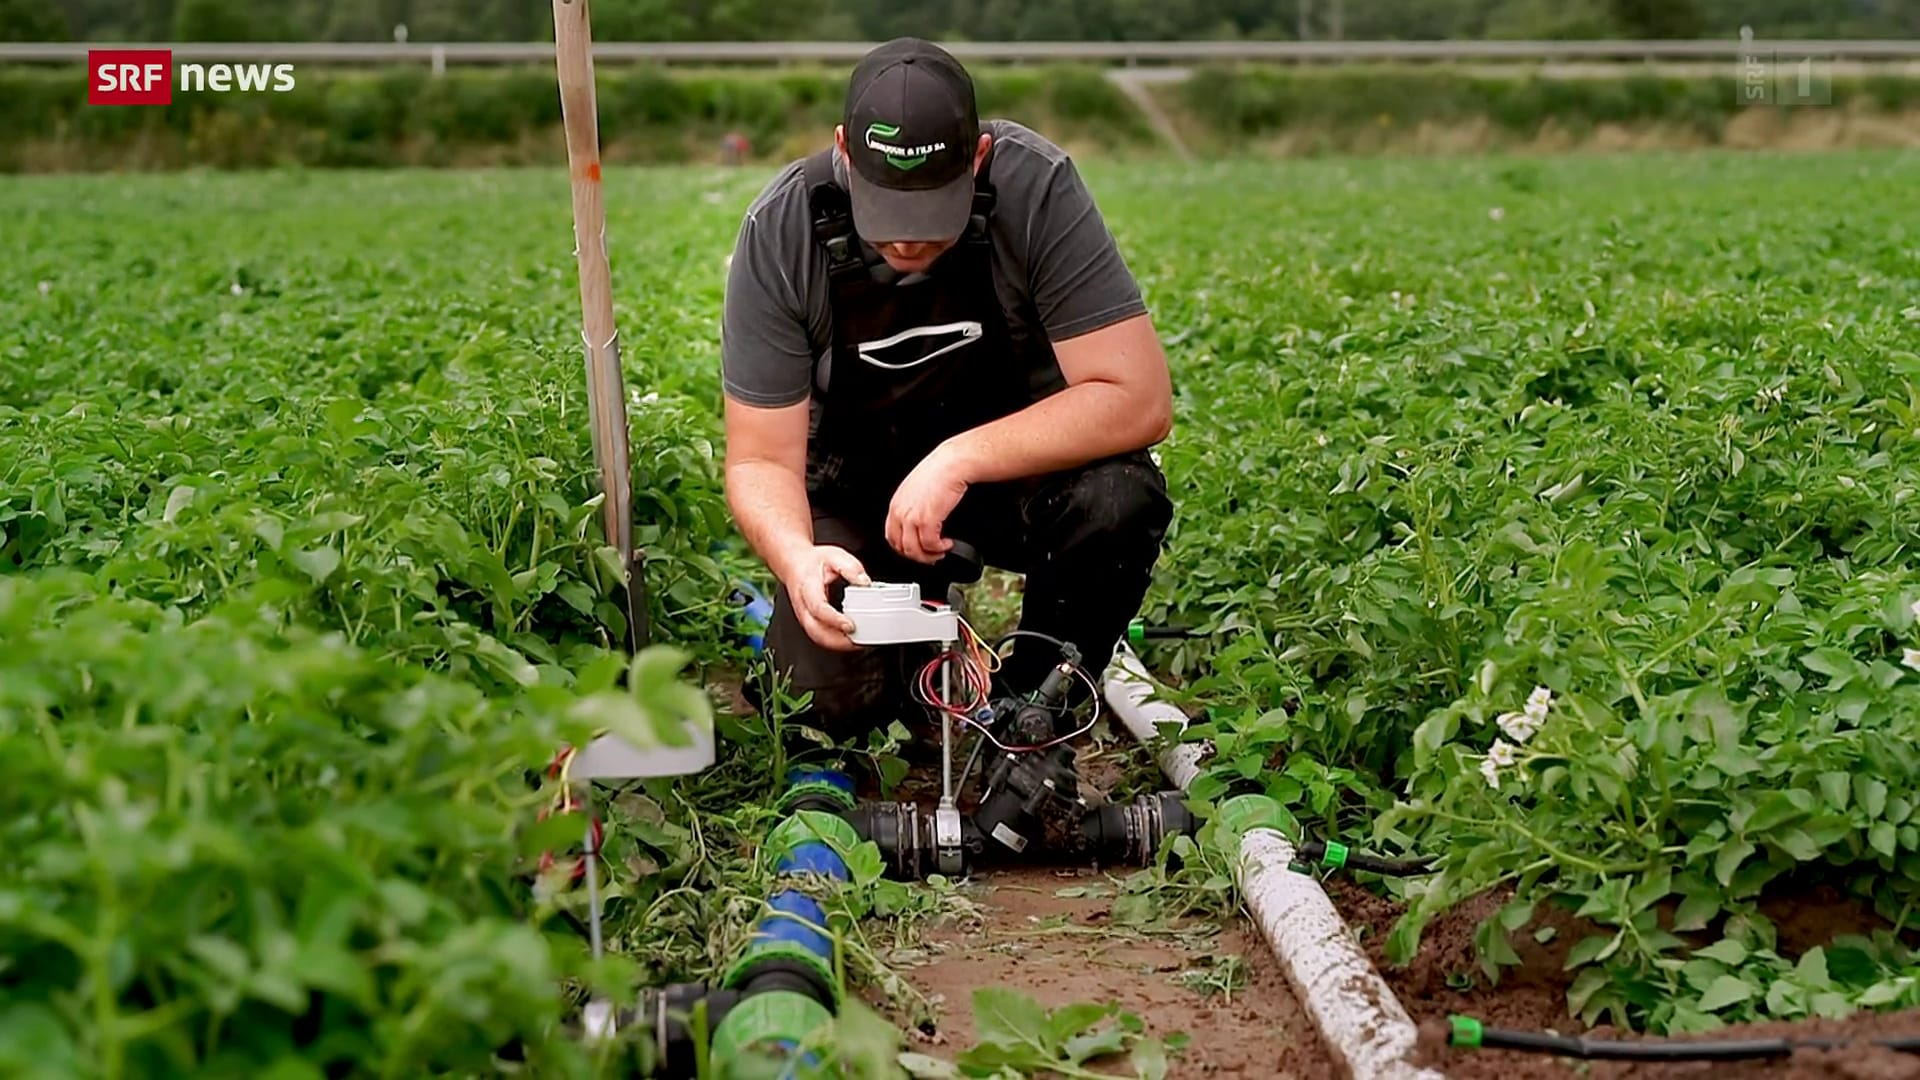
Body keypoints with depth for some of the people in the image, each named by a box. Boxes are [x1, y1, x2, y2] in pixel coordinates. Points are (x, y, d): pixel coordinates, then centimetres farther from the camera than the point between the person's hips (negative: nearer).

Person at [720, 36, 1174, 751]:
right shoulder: (780, 233, -20)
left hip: (1018, 455, -1)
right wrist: (797, 558, -38)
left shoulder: (1037, 189, -25)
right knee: (825, 697, -20)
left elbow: (1139, 400, -28)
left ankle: (1037, 702, -4)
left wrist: (962, 460, -36)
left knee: (1119, 500, -33)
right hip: (861, 482, 1)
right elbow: (761, 458, -17)